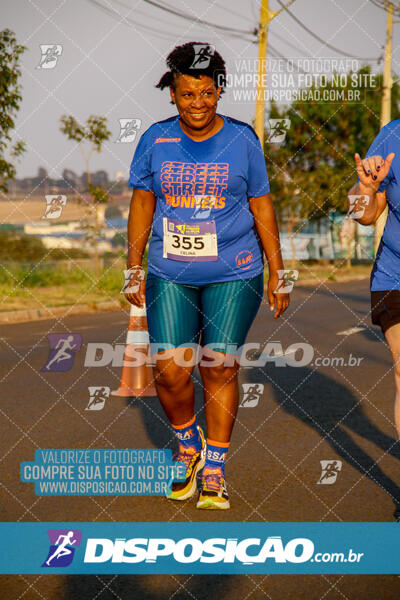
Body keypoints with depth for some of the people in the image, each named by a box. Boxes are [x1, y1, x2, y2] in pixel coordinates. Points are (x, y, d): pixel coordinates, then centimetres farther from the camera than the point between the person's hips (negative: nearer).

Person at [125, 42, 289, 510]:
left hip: (233, 275, -1)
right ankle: (188, 444, 24)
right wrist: (134, 269, 7)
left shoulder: (242, 140, 0)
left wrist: (276, 274, 5)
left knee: (220, 369, -1)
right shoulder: (156, 140, 2)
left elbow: (262, 207, 6)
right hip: (170, 275, 1)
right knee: (169, 371, -7)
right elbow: (142, 203, 10)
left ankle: (214, 471, 15)